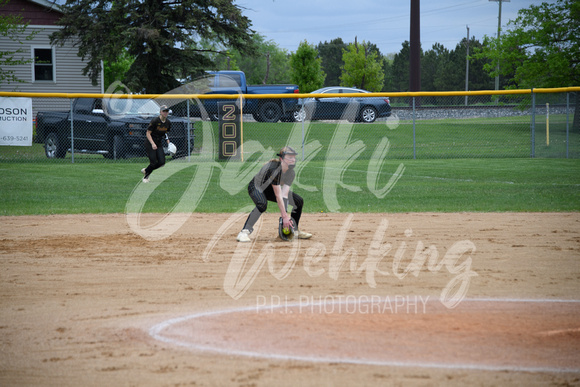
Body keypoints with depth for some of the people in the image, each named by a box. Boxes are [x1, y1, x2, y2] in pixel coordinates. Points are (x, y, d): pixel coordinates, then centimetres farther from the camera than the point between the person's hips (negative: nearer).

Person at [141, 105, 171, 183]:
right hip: (150, 143, -6)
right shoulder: (155, 121, -18)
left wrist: (168, 142, 3)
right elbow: (148, 133, -15)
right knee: (153, 162, -12)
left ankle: (146, 171, 19)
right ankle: (146, 177, 13)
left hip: (159, 144, 6)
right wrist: (153, 144, -27)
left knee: (161, 162, -5)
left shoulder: (168, 122, 1)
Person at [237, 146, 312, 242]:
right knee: (262, 204, -40)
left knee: (299, 201, 2)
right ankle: (244, 232, -36)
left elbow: (284, 194, -21)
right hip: (256, 187, -8)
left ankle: (295, 230, 19)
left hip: (270, 189, 8)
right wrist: (284, 216, -36)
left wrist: (285, 215, -31)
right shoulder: (273, 169, -36)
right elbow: (278, 196, -36)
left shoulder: (290, 172, -15)